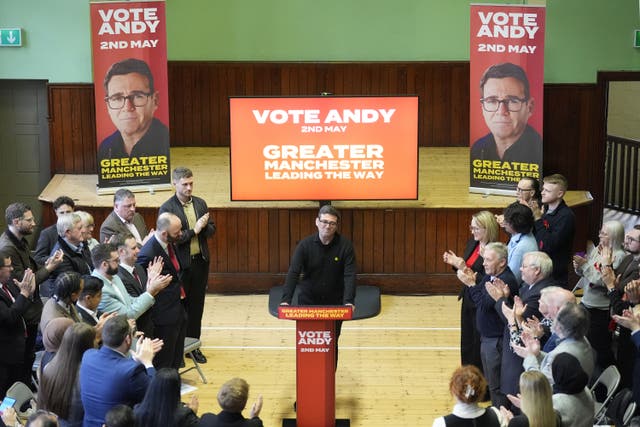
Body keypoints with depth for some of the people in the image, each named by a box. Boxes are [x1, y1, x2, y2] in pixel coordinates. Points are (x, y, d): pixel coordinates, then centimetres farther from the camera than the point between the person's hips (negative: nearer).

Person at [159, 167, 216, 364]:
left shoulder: (200, 203, 6)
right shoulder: (167, 208, -11)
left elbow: (212, 229, 9)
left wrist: (203, 227, -13)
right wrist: (194, 231, -19)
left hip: (200, 261, 5)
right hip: (180, 264, -5)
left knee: (196, 305, 11)